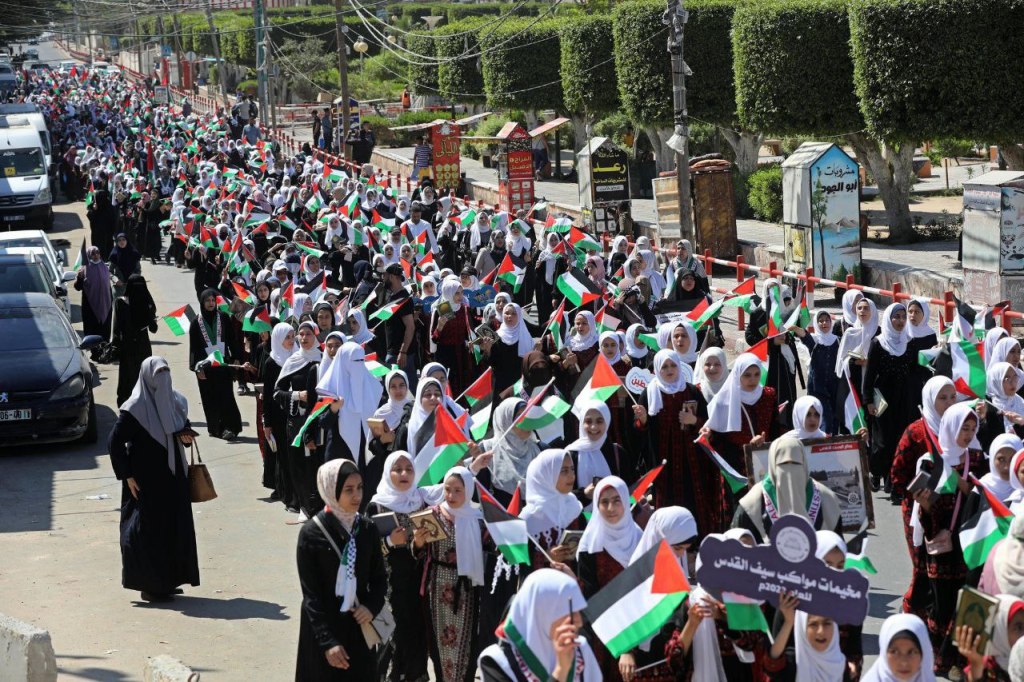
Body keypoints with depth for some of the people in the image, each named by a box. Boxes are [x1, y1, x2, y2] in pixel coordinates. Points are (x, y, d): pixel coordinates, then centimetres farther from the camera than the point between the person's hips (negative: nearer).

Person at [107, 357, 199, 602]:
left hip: (173, 477, 7)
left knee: (176, 526, 10)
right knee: (150, 530, -2)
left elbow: (184, 427, 21)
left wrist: (185, 435, -3)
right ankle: (150, 586, 6)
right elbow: (114, 442, -14)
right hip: (147, 480, -7)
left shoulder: (174, 401, 7)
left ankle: (168, 581, 20)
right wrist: (127, 476, -16)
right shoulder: (135, 408, -14)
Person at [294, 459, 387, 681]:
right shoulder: (311, 534, -13)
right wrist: (327, 642, -16)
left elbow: (379, 577, 9)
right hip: (323, 626, -4)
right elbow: (310, 594, -11)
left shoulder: (367, 528, 0)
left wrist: (372, 606, -11)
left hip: (358, 627, 4)